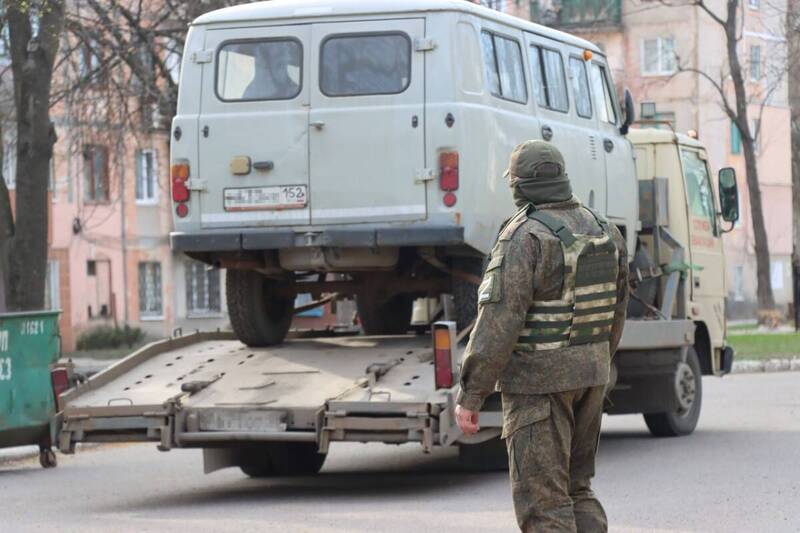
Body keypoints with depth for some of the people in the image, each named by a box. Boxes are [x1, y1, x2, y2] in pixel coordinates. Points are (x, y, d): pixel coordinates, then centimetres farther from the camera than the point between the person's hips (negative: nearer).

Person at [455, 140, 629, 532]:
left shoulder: (525, 237, -16)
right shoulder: (603, 231, 7)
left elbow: (499, 323, -20)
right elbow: (616, 313, 16)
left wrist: (470, 396, -17)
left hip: (538, 380, -7)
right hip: (591, 373, 7)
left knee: (543, 499, -3)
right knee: (577, 489, 17)